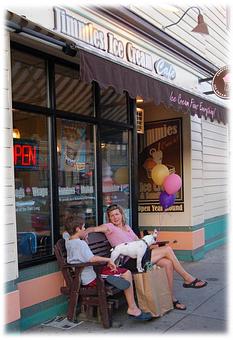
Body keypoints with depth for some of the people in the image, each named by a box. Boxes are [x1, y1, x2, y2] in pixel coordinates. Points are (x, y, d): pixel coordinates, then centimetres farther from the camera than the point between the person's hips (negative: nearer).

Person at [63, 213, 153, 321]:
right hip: (92, 278, -11)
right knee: (126, 274, -11)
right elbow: (91, 258, -34)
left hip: (84, 278, 11)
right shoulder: (80, 243, -20)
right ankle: (132, 308, -5)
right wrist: (108, 260, -23)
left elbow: (65, 232, 33)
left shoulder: (68, 239, 7)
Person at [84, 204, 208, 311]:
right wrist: (85, 233, -35)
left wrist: (151, 245, 7)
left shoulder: (127, 227, 22)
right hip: (129, 262, -8)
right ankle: (188, 278, 2)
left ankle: (172, 298, -3)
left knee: (168, 263, -13)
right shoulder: (110, 227, 0)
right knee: (167, 249, -12)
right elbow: (92, 228, -14)